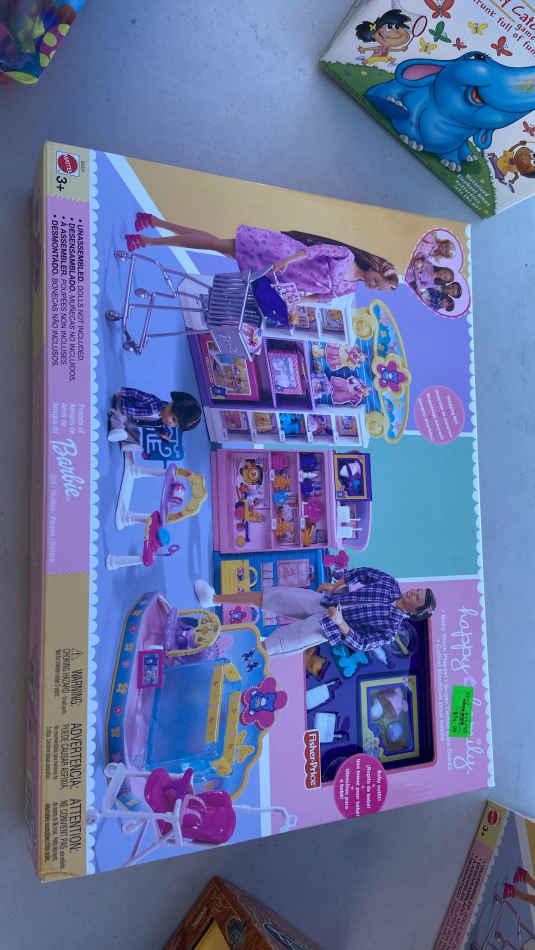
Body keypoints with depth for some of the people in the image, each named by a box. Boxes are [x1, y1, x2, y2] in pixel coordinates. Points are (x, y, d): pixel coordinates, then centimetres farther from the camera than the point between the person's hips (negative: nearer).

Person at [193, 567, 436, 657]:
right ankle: (213, 598, 9)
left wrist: (340, 623, -25)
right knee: (270, 595, -4)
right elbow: (363, 573, 13)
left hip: (325, 628, -5)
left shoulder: (390, 630, -10)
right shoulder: (390, 584, 3)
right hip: (322, 601, 5)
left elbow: (361, 643, -13)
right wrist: (335, 587, 7)